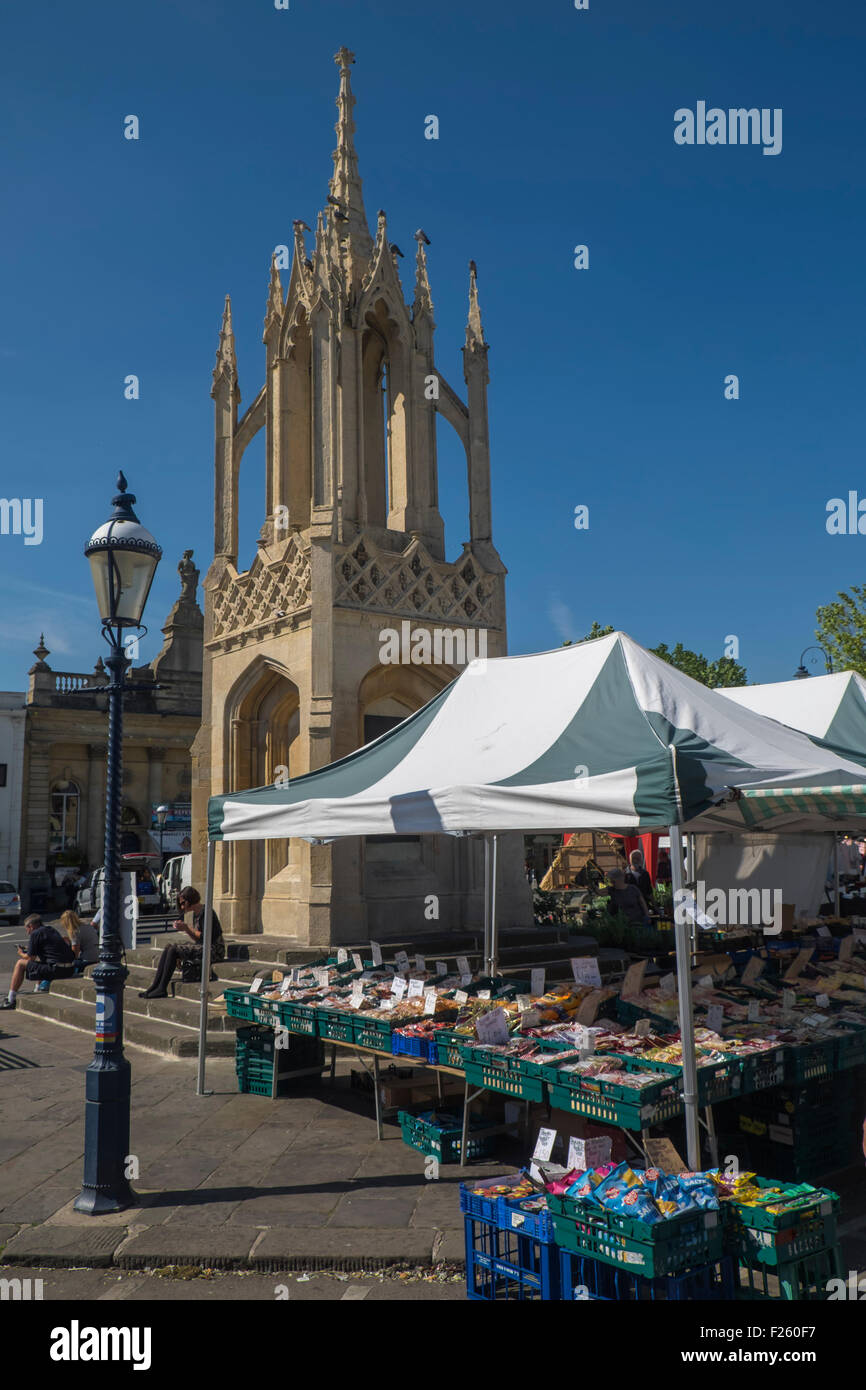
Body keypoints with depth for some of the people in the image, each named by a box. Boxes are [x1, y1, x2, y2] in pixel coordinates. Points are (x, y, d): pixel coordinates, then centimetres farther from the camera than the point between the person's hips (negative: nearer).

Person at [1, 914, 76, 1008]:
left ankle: (10, 1000, 9)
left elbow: (30, 958, -1)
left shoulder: (35, 934, -2)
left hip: (56, 970, -8)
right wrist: (28, 951, 37)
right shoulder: (53, 930, 20)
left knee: (20, 964, 6)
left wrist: (21, 954, 21)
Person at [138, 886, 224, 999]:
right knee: (168, 948, -4)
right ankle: (154, 987, -8)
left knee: (174, 950, -20)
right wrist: (185, 928, 2)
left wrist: (187, 929, -16)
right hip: (201, 947, 9)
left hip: (214, 950, -9)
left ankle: (162, 989, -13)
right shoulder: (196, 913, 15)